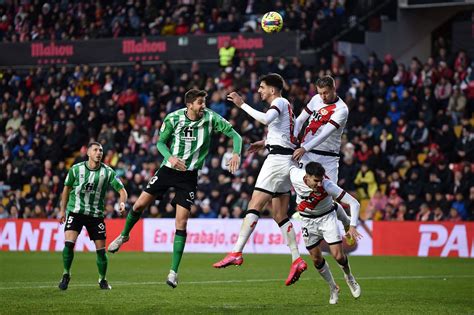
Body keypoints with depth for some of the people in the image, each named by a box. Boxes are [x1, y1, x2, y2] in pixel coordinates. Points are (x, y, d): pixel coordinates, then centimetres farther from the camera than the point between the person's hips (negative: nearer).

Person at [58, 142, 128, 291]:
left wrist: (122, 203, -25)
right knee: (69, 243, -18)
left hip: (96, 214, 1)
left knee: (101, 249, 0)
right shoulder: (76, 169, -5)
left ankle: (102, 280, 21)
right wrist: (62, 210, 11)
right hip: (75, 211, -1)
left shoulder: (108, 172, -6)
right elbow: (67, 188, 9)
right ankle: (66, 275, 1)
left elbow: (122, 190, -4)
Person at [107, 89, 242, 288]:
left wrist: (236, 154, -29)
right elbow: (161, 142, -1)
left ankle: (174, 271, -1)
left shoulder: (211, 118, -12)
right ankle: (124, 236, 33)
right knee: (139, 205, 0)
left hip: (189, 175, -1)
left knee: (181, 223, -8)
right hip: (168, 168, 1)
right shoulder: (173, 118, -10)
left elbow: (234, 135, -9)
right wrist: (170, 157, -22)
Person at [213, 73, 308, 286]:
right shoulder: (285, 105, 22)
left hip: (278, 158, -10)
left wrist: (242, 104, -25)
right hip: (286, 160, 10)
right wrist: (266, 142, 35)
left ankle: (236, 253, -19)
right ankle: (296, 259, 2)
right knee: (280, 215, 8)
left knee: (254, 206, -14)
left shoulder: (280, 102, -7)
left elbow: (265, 119, -28)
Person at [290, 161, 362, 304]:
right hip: (308, 220, 2)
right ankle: (333, 287, 27)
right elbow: (292, 165, -2)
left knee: (338, 256, -10)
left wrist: (352, 226, -41)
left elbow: (354, 203, -31)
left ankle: (348, 276, 24)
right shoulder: (295, 176, -28)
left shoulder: (328, 186, -34)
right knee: (316, 259, 4)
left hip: (327, 216, -2)